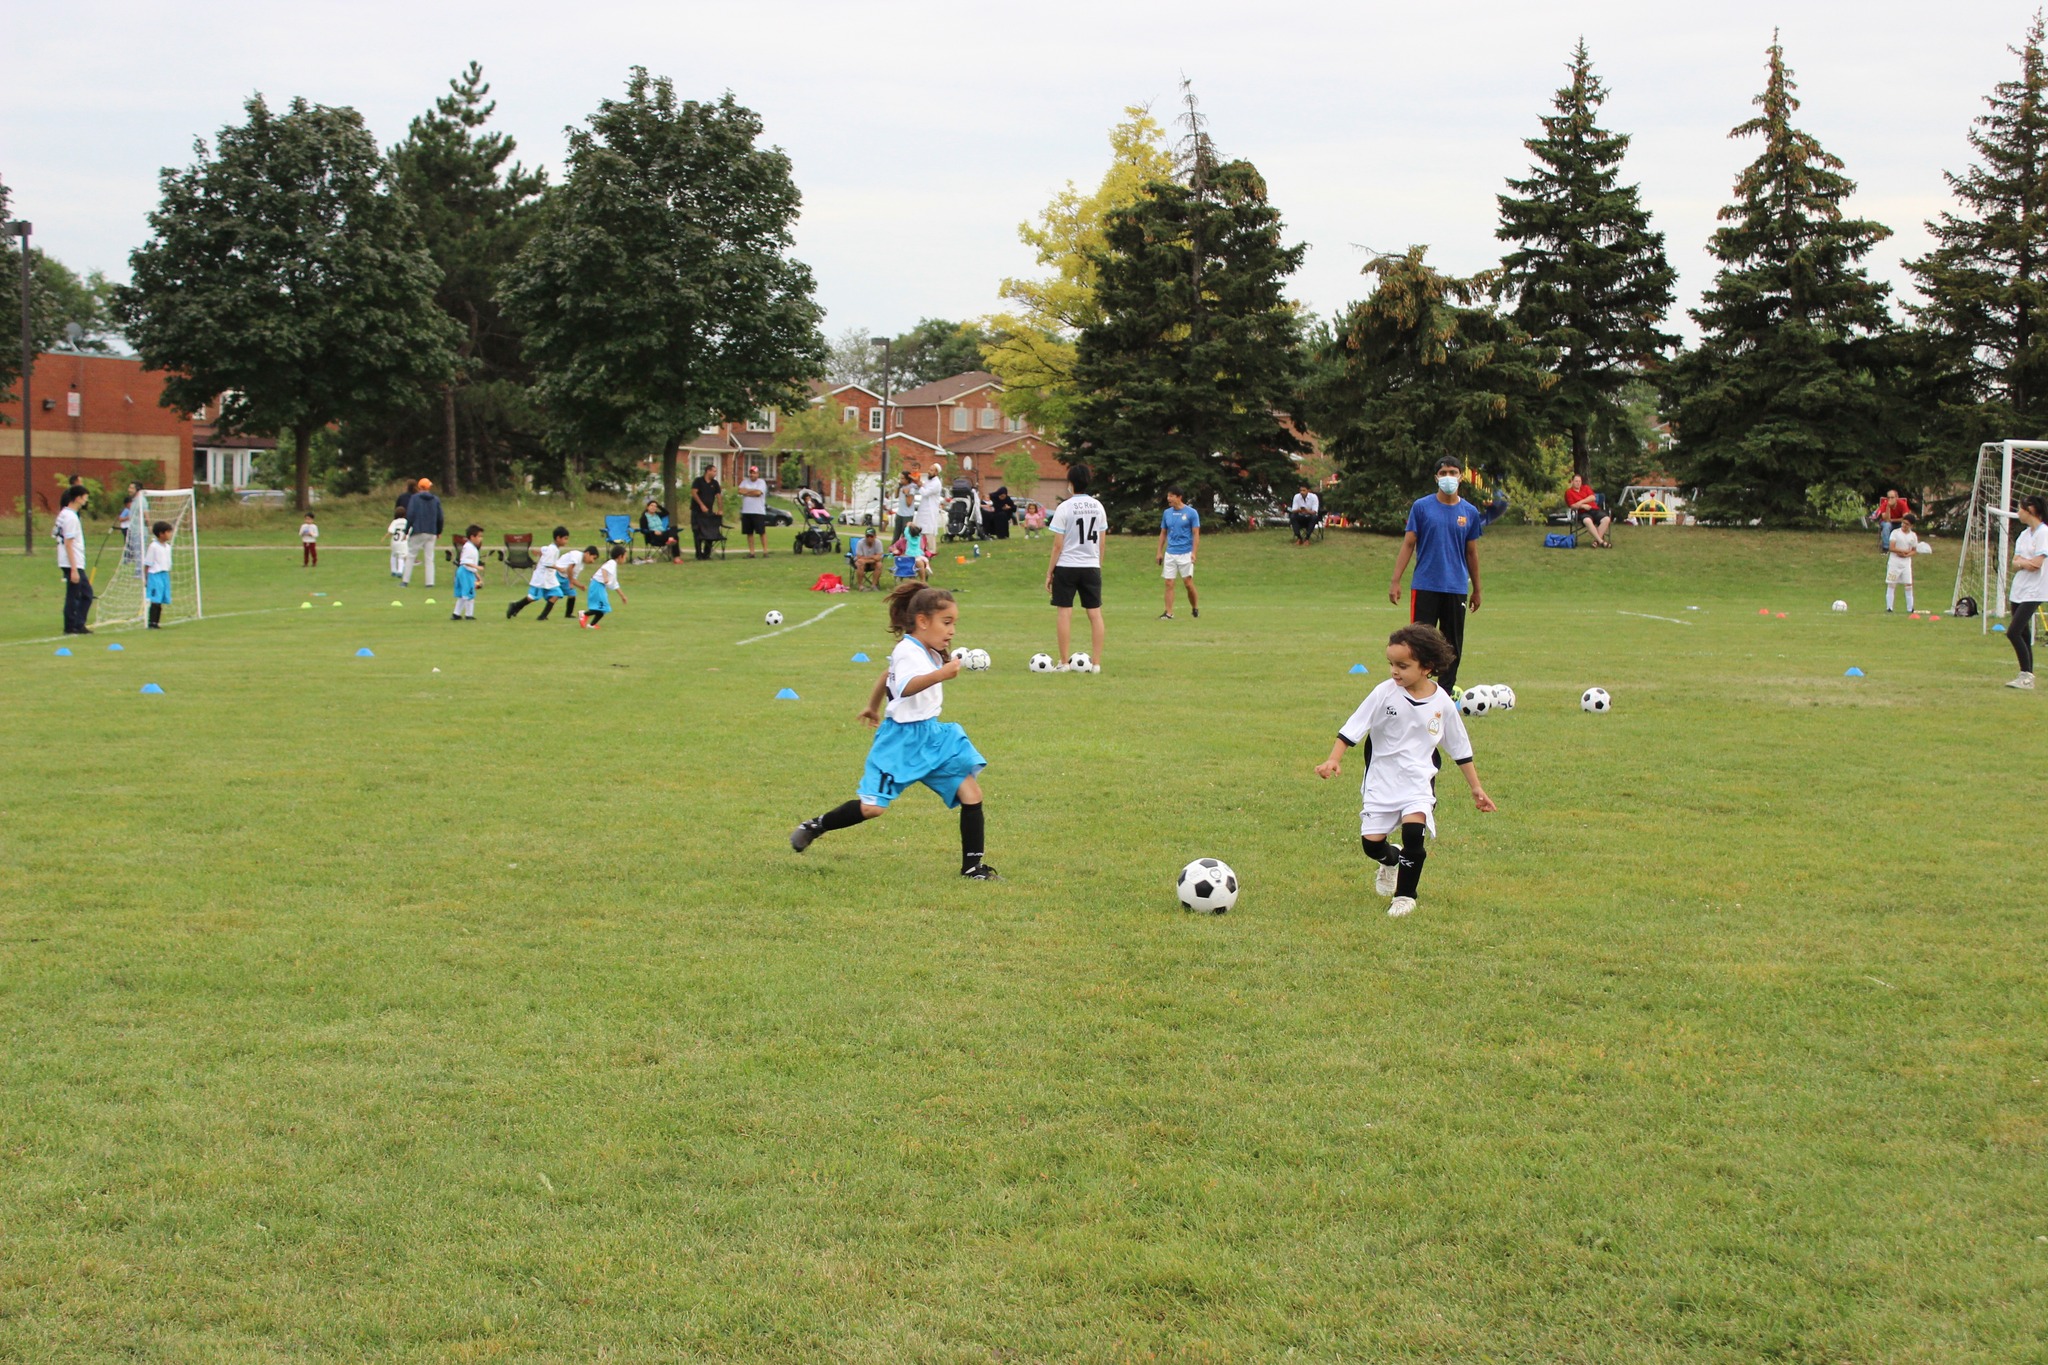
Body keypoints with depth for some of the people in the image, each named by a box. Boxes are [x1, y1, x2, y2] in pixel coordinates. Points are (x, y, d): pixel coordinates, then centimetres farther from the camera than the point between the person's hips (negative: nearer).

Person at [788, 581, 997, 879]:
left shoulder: (928, 653, 14)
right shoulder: (908, 652, -16)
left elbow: (888, 675, 32)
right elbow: (906, 687, -39)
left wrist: (873, 706, 47)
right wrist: (940, 675, -55)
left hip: (931, 736, 9)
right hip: (901, 739, -9)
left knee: (971, 793, -3)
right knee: (871, 808, -10)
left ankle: (973, 865, 3)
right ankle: (815, 826, 14)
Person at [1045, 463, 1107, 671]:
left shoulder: (1064, 508, -10)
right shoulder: (1098, 506, 4)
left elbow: (1057, 545, -10)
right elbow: (1101, 542, 9)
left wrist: (1049, 572, -3)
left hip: (1066, 566, -4)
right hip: (1091, 566, 4)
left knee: (1064, 612, 2)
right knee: (1095, 613, 6)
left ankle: (1064, 662, 3)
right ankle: (1096, 662, 5)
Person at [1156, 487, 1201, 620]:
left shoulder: (1191, 513, -5)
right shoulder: (1167, 513, 8)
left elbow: (1196, 534, -5)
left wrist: (1193, 553, -14)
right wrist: (1159, 552, 11)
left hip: (1185, 553, -4)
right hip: (1170, 554, 4)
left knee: (1188, 583, -1)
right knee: (1169, 583, -1)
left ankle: (1195, 608, 20)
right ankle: (1169, 613, 2)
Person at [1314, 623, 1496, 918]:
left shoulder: (1442, 703, -4)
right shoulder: (1385, 693, -9)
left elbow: (1460, 748, 8)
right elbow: (1352, 728, -7)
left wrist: (1476, 788, 11)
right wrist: (1333, 760, -21)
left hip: (1418, 781, -1)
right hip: (1381, 780, 1)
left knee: (1413, 831, -23)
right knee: (1371, 841, -1)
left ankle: (1405, 894, -3)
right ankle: (1391, 861, 37)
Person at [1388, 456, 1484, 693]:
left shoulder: (1470, 512, 7)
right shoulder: (1422, 507, 0)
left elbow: (1471, 552, 14)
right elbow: (1408, 544, 0)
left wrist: (1476, 590, 16)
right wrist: (1395, 581, -6)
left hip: (1457, 588, 2)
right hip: (1424, 586, -2)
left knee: (1453, 644, 6)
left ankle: (1445, 692, 16)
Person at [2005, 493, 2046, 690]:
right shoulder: (2024, 535, 14)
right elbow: (2015, 564, 8)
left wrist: (2020, 561, -1)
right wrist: (2023, 563, -13)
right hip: (2019, 590, 8)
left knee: (2013, 632, -16)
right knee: (2023, 635, 8)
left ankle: (2027, 676, -10)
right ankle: (2026, 677, 12)